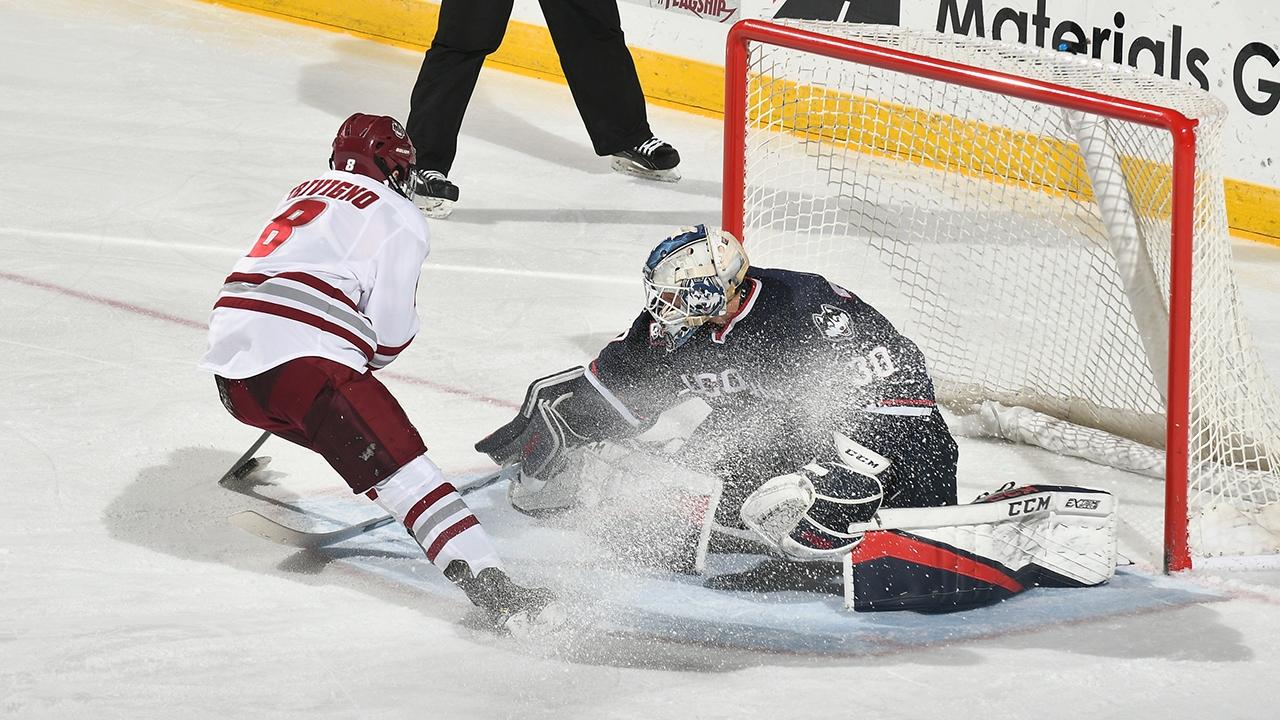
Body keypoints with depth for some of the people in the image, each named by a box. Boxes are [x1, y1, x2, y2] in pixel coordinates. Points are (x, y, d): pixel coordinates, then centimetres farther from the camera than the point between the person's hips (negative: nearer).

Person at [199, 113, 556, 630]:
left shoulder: (303, 194, 29)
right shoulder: (397, 217, 6)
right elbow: (391, 329, -2)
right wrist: (371, 357, 19)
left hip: (230, 364, 7)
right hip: (303, 363, -7)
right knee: (401, 468, -13)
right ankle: (491, 588, -25)